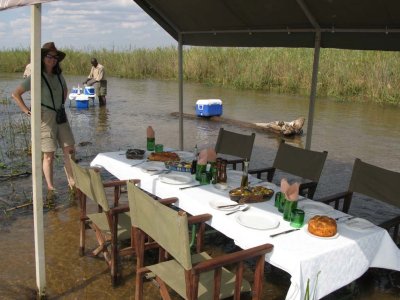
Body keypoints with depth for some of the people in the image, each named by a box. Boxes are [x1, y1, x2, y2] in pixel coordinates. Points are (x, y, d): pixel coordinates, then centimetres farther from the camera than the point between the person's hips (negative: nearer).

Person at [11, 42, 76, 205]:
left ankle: (72, 183, 16)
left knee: (69, 150, 4)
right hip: (45, 119, -5)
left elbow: (65, 90, 28)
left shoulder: (58, 76, 7)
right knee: (49, 156, -1)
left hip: (61, 117, 6)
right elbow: (16, 94, -12)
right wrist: (27, 111, -12)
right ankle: (50, 189, 11)